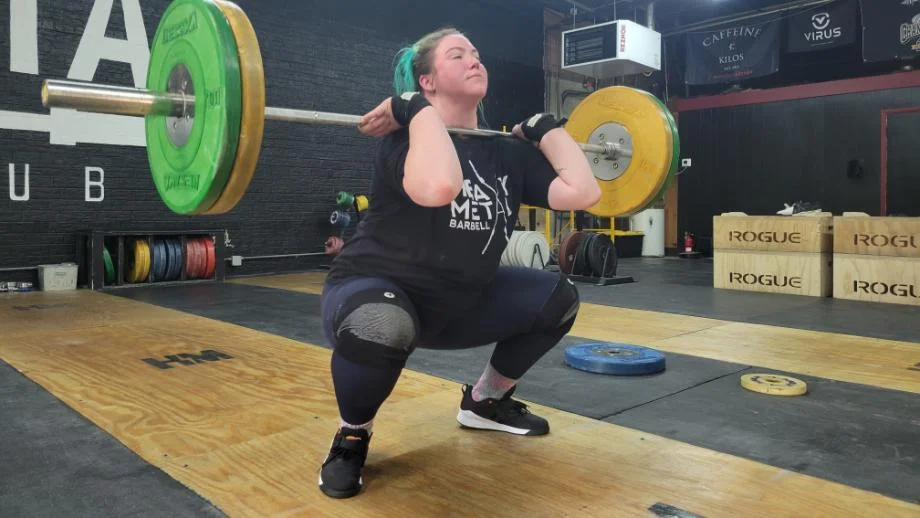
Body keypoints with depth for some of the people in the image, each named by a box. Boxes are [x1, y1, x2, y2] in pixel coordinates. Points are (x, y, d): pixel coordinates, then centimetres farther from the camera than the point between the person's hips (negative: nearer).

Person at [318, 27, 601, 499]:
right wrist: (416, 106, -30)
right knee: (380, 328, -42)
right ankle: (351, 437, -7)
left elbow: (583, 192, -12)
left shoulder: (506, 153, 0)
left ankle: (484, 401, 21)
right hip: (372, 291, -7)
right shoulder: (408, 137, -20)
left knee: (558, 299, 3)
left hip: (457, 302, 7)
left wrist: (542, 127, 0)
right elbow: (438, 188, -44)